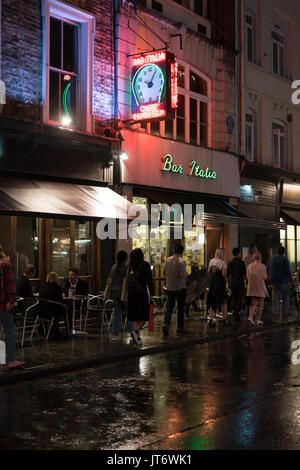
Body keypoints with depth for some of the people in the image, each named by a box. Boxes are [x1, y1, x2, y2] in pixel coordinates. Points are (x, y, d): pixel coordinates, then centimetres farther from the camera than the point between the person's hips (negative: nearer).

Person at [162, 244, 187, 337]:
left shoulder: (167, 260, 2)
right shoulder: (182, 261, -14)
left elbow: (164, 272, 9)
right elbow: (183, 275, -19)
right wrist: (186, 275, 2)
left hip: (169, 287, 4)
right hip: (180, 287, -4)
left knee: (169, 306, 8)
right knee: (181, 307, 9)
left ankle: (166, 324, -11)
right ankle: (180, 327, 14)